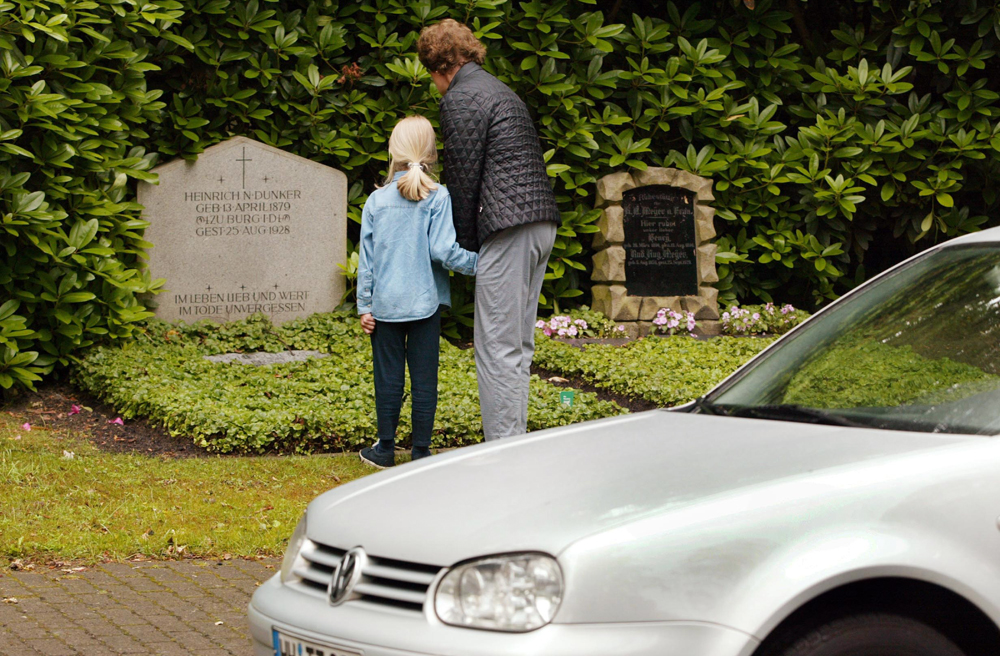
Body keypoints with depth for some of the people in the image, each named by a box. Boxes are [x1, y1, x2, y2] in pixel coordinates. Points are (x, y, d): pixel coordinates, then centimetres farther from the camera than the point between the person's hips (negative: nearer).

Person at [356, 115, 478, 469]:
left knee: (388, 377, 9)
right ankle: (421, 450, 9)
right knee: (424, 378, 5)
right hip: (425, 303, -2)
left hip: (385, 304, 2)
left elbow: (366, 258, 4)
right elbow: (443, 250, -15)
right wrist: (482, 263, -5)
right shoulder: (438, 198, -7)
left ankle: (385, 448, 17)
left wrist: (365, 305, 8)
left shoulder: (376, 200, 2)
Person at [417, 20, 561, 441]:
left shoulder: (460, 98, -5)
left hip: (508, 229, -10)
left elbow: (463, 177, -7)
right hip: (542, 223, 10)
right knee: (518, 346, 13)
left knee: (497, 347, -7)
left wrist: (464, 245, 4)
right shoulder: (500, 91, 24)